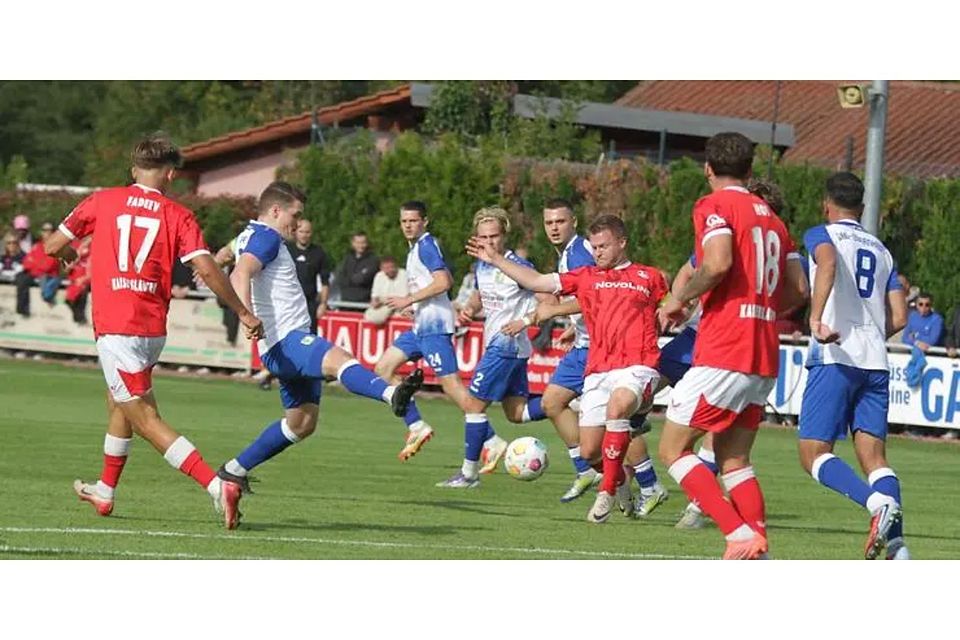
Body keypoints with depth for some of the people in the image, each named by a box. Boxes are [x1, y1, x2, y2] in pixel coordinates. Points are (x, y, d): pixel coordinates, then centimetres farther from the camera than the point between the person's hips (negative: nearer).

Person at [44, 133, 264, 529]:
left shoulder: (102, 202, 2)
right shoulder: (177, 216, 3)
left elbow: (53, 246, 8)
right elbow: (207, 270, -8)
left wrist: (67, 252, 32)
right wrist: (244, 314, -1)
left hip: (115, 328, -4)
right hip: (153, 329, 4)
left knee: (146, 421, -8)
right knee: (118, 401, 28)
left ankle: (217, 486, -23)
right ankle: (105, 491, 41)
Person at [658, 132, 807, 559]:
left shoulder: (715, 206, -4)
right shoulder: (770, 216, 18)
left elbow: (718, 263, -22)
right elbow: (798, 288, 15)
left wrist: (679, 301, -7)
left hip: (723, 354, -8)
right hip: (765, 358, 8)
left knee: (672, 448, 0)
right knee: (733, 460, 13)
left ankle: (740, 535, -15)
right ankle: (758, 551, -1)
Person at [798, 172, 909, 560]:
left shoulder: (821, 235, 6)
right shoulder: (882, 251, 22)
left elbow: (828, 263, -20)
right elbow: (898, 318, 16)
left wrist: (816, 318, -29)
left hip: (835, 358, -5)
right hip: (876, 363, 5)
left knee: (814, 454, -3)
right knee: (873, 454, 2)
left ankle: (878, 503, -29)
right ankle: (896, 546, -18)